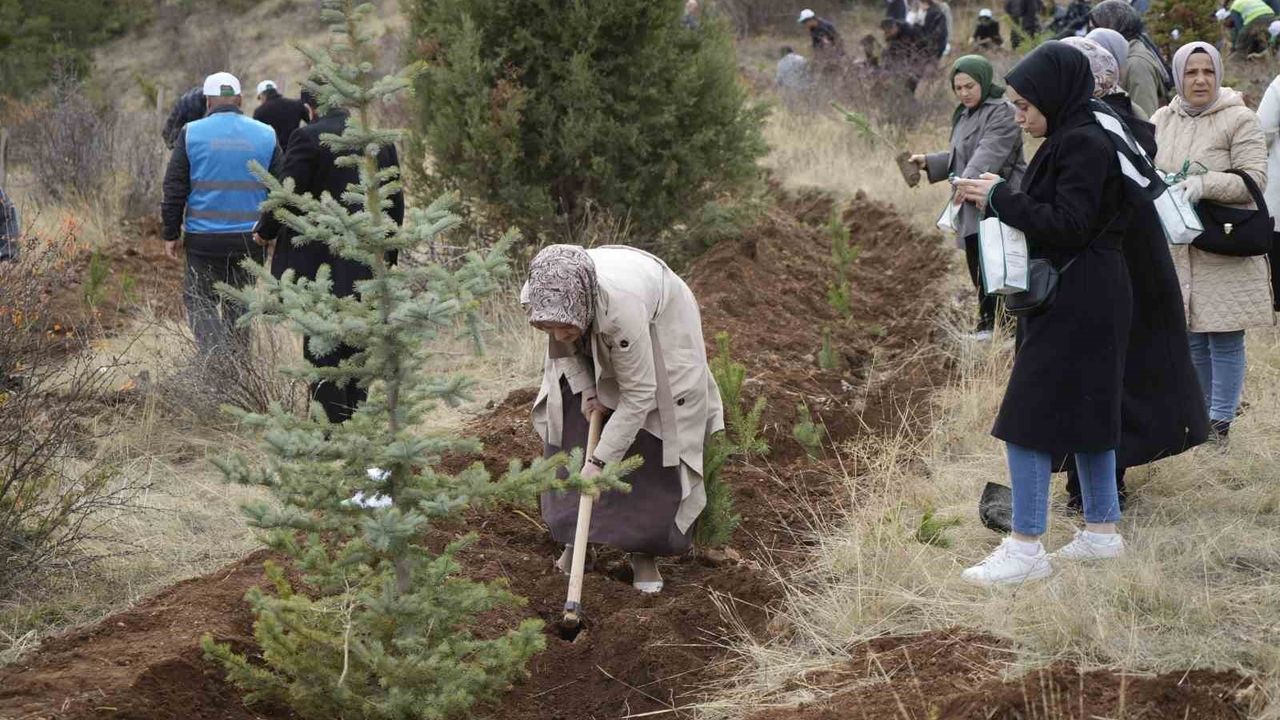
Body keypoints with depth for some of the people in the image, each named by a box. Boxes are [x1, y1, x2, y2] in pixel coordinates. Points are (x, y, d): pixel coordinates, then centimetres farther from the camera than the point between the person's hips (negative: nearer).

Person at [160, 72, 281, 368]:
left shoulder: (191, 133, -4)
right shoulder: (265, 135, 3)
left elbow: (174, 188, -3)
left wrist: (171, 233, 5)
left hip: (204, 239, -2)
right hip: (250, 240, 2)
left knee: (200, 300, 7)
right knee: (239, 304, 16)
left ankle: (216, 358, -14)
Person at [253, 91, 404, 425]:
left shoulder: (310, 137, -11)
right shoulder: (381, 139, 7)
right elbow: (396, 204, 11)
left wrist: (266, 231, 6)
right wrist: (388, 255, 20)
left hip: (320, 262, -6)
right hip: (367, 266, 6)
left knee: (321, 347, 0)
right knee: (356, 346, 14)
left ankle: (335, 425, -3)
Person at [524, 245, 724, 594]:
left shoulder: (621, 307, -47)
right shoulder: (537, 297, -34)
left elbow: (638, 395, -36)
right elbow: (563, 343, -6)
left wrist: (600, 460, -34)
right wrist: (584, 388, -16)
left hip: (660, 321, -5)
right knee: (569, 425, -1)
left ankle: (644, 552, 3)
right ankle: (575, 536, 12)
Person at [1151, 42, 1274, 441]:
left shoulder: (1240, 120, -5)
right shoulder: (1162, 121, 11)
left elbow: (1253, 179, -11)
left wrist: (1205, 185, -25)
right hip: (1176, 250, 5)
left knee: (1225, 340, -3)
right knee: (1191, 340, 11)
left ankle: (1221, 423, 4)